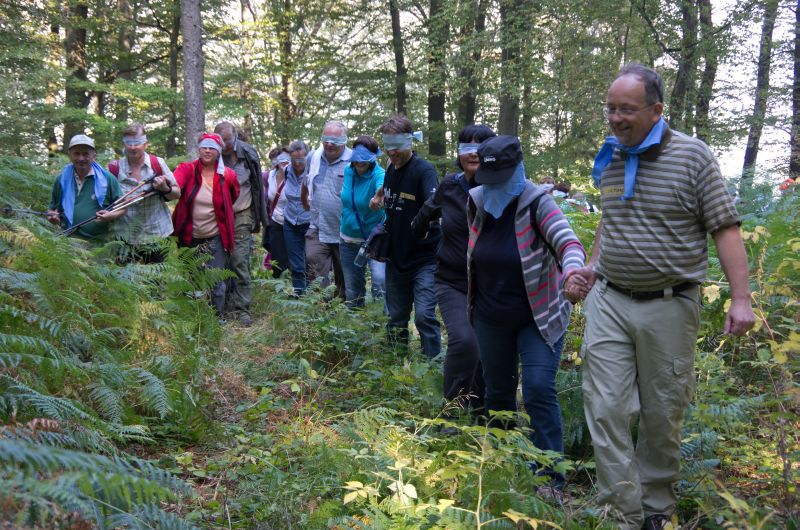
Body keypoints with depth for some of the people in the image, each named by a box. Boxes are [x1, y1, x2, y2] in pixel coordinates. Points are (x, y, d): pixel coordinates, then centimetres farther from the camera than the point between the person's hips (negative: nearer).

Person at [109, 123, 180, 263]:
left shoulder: (158, 163, -3)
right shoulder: (115, 168, -2)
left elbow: (177, 194, 3)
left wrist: (165, 189, -16)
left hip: (157, 236, 0)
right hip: (125, 238, 0)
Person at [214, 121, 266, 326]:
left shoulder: (248, 155, -6)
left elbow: (258, 186, 4)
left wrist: (259, 218, 5)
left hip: (241, 217, -2)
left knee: (239, 261, -10)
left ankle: (242, 308, -5)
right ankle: (226, 304, 20)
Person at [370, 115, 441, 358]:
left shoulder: (424, 170, -16)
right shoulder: (391, 169, 6)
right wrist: (378, 198, 4)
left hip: (424, 258, -7)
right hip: (396, 257, 7)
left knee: (424, 315, -15)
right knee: (396, 318, 16)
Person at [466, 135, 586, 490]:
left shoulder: (537, 204, -18)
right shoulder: (477, 202, -2)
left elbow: (568, 242, -35)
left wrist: (572, 270, -57)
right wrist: (476, 299, 21)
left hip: (537, 318, -5)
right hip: (491, 319, 5)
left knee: (539, 389, -15)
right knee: (498, 390, 16)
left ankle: (551, 476, -5)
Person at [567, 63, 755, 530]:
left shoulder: (693, 155, -7)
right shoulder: (610, 158, 9)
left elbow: (725, 228, -9)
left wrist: (741, 298, -15)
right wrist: (593, 268, 17)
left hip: (670, 305, -4)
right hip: (609, 301, 4)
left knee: (663, 416, 7)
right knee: (606, 409, -4)